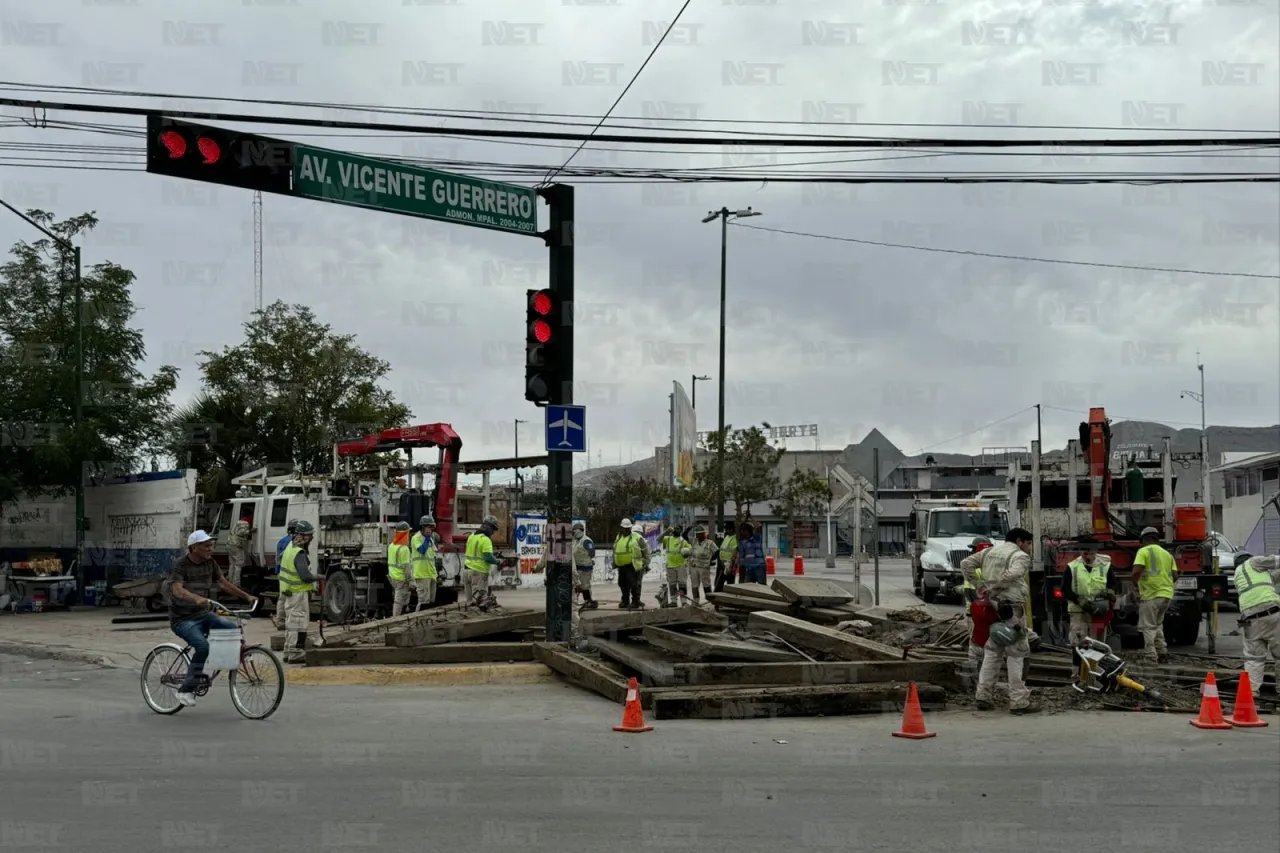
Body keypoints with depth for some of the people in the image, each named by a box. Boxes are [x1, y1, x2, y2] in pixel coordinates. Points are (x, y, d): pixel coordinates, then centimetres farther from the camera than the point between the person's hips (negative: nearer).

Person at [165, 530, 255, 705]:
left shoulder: (210, 563, 6)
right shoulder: (180, 564, -14)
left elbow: (223, 582, 13)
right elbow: (178, 590, -30)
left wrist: (246, 596, 3)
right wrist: (197, 598, -49)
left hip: (203, 614, 6)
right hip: (183, 618, -6)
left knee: (234, 629, -19)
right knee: (202, 646, -31)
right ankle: (186, 690, -20)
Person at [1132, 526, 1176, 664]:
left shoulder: (1143, 551, -5)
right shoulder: (1167, 554, 16)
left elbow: (1137, 571, -18)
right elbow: (1175, 576, 10)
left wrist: (1134, 582, 0)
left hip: (1151, 594, -7)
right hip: (1167, 594, 7)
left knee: (1148, 627, -1)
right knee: (1157, 624, 22)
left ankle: (1151, 658, -4)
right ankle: (1162, 652, 15)